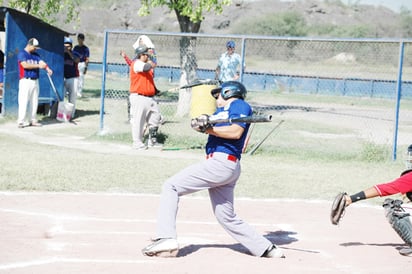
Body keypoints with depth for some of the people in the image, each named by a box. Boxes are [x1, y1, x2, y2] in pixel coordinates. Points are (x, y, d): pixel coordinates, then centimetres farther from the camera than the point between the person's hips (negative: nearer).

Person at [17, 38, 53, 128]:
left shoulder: (36, 55, 17)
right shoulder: (22, 54, -1)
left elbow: (42, 62, 1)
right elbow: (25, 65, -15)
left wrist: (47, 68, -20)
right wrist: (38, 65, -19)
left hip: (35, 81, 6)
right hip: (25, 81, -6)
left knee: (34, 102, 7)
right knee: (23, 101, -9)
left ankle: (33, 120, 13)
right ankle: (21, 121, -9)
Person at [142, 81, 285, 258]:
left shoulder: (240, 105, 3)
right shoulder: (220, 111, 29)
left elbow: (236, 132, -13)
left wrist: (209, 128, -15)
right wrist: (202, 124, -6)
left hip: (221, 162, -9)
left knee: (171, 186, -9)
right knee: (227, 217, 13)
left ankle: (166, 238, -20)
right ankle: (266, 249, 17)